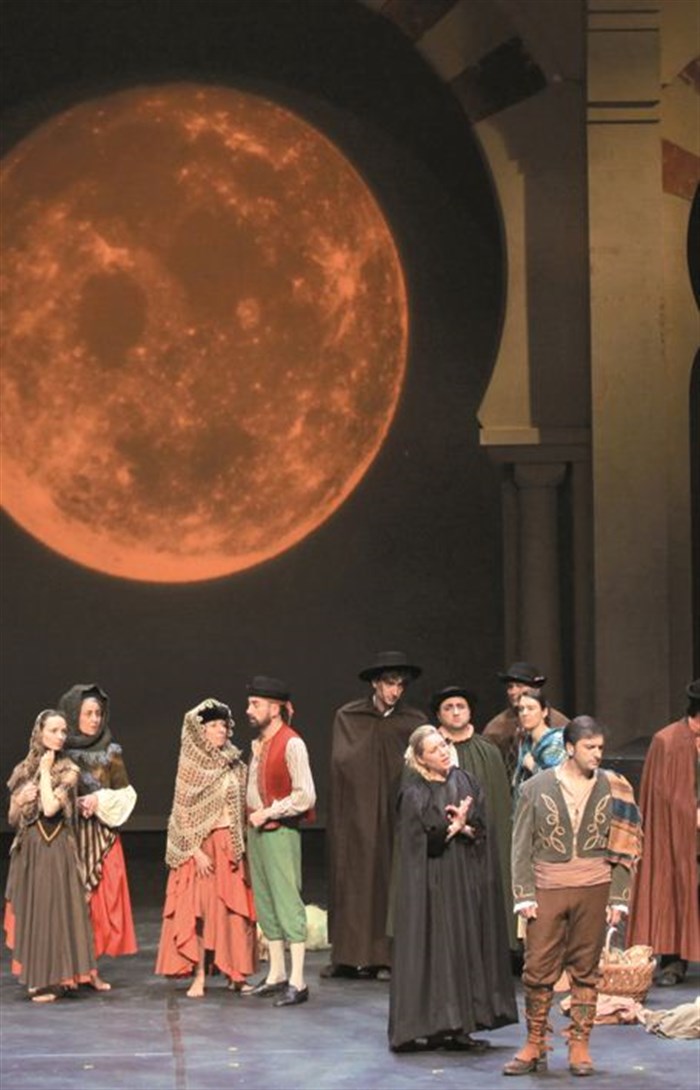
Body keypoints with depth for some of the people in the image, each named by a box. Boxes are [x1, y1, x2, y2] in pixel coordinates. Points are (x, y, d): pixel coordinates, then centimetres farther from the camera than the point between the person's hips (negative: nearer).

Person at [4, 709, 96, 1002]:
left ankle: (53, 980, -1)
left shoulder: (68, 771, -4)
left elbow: (51, 808, -19)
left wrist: (45, 772, -10)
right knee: (28, 909, 7)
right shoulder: (24, 771, 9)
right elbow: (13, 818, 13)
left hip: (56, 849, -5)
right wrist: (20, 801, -8)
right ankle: (36, 975, 16)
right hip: (27, 849, 5)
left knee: (53, 908, -5)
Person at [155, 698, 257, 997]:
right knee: (197, 908, -6)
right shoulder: (191, 765, -3)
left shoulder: (235, 765, 10)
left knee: (233, 909, 2)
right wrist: (196, 850, -13)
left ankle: (234, 973, 9)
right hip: (201, 845, -4)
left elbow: (241, 807, 14)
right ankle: (198, 977, -5)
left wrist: (241, 845, 7)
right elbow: (183, 811, -7)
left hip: (230, 846, 4)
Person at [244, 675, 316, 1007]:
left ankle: (297, 982, -7)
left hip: (280, 830, -9)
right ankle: (276, 974, 20)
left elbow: (305, 796, -17)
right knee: (265, 903, 12)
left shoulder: (291, 744, -13)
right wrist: (253, 814, 9)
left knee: (287, 902, -8)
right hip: (257, 829, 9)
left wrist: (268, 813, -14)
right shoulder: (259, 743, 12)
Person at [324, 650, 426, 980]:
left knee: (390, 880, -1)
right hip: (355, 813, 0)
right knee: (351, 882, 1)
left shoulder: (414, 721, 4)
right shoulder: (348, 717, 5)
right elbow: (342, 760, -4)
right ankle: (348, 956, 4)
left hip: (393, 815, 0)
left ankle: (385, 956, 2)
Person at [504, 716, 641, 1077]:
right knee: (537, 971, -1)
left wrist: (618, 898, 0)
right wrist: (524, 896, -5)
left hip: (593, 889, 1)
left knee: (586, 971, 5)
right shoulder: (535, 788, 2)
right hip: (547, 889, -1)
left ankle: (579, 1047, 13)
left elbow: (623, 849, 6)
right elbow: (521, 846, 3)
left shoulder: (612, 789, 5)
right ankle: (534, 1046, 10)